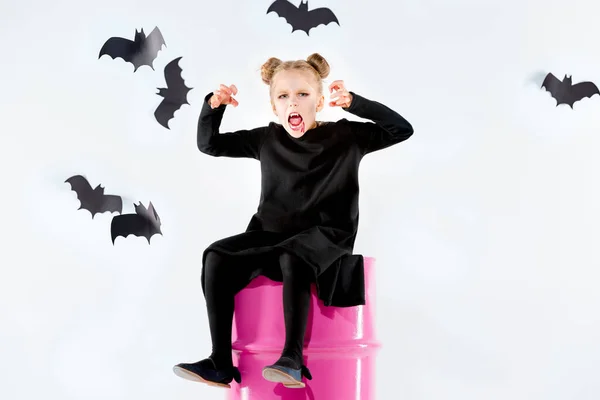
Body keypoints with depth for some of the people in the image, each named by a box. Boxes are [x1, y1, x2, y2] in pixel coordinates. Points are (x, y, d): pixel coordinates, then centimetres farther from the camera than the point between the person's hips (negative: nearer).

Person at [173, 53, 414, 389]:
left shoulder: (345, 136, -2)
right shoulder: (267, 139, 7)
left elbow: (402, 130, -9)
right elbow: (209, 144, 13)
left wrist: (355, 103, -19)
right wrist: (213, 106, -6)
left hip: (325, 236, -4)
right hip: (272, 233, 4)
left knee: (292, 257, -37)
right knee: (217, 256, -18)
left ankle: (293, 359, -32)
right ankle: (220, 363, -16)